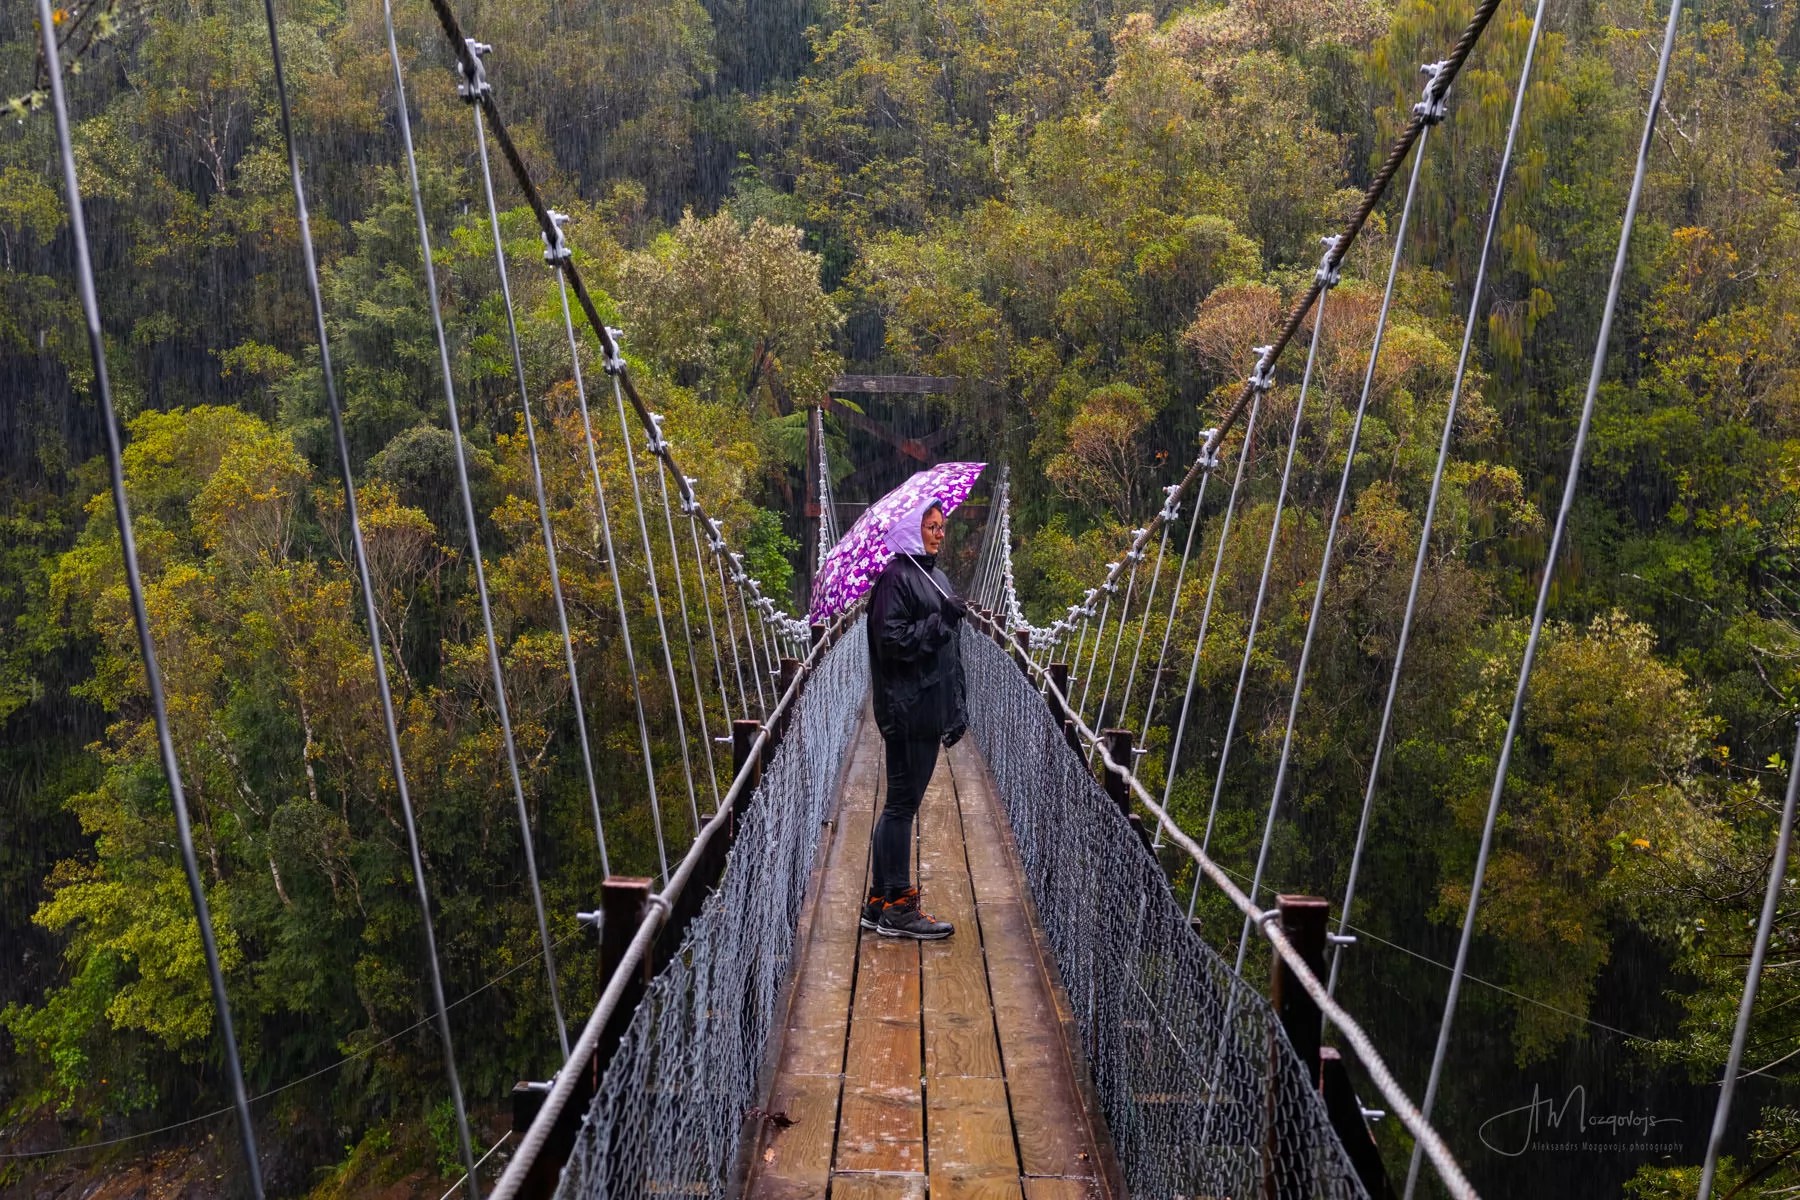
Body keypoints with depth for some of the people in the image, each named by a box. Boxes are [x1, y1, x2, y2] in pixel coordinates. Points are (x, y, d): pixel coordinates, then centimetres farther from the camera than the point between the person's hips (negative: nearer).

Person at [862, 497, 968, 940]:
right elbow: (892, 641, -18)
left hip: (930, 709, 9)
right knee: (901, 804, -3)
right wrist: (940, 621, -18)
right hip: (907, 708, -9)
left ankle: (883, 902, 19)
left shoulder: (935, 576, 18)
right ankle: (894, 907, 4)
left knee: (904, 803, 12)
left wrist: (957, 705, 18)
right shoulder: (896, 576, -10)